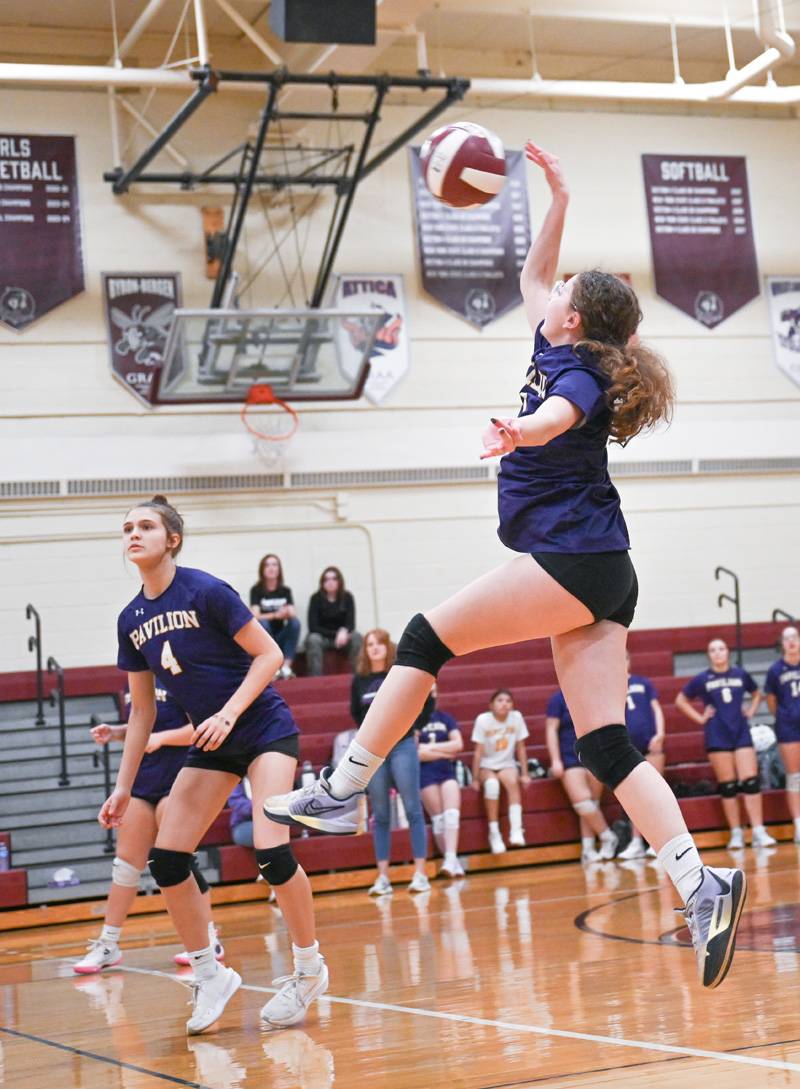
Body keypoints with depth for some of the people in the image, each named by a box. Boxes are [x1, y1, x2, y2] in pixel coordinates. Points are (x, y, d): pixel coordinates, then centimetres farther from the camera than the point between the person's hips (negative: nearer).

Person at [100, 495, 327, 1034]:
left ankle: (309, 968, 1)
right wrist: (124, 786, 8)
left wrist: (229, 713, -23)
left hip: (265, 730, -7)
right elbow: (142, 710, 10)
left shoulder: (205, 591, -15)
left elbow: (269, 655, -13)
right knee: (165, 859, -4)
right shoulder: (132, 620, 3)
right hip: (211, 744, 7)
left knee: (272, 852, -21)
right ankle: (210, 974, 11)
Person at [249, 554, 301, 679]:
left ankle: (286, 667, -31)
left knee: (295, 622, -24)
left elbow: (293, 614, -5)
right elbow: (256, 616, -17)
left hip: (281, 636, 3)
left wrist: (287, 613, -29)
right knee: (262, 623, -32)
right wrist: (275, 615, -33)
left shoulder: (285, 591, 6)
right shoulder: (256, 590, -4)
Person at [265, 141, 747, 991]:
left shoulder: (578, 370, -7)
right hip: (597, 572, 10)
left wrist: (521, 431, -53)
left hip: (570, 557, -10)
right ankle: (701, 883, -11)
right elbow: (532, 276, 35)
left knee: (428, 637, -7)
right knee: (606, 746, 0)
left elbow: (562, 413, -33)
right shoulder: (562, 353, 19)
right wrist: (557, 200, 32)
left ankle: (343, 790, -5)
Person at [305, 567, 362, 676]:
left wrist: (343, 631, -30)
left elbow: (350, 624, -6)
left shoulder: (347, 597, -2)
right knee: (313, 639, -35)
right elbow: (313, 627, -13)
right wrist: (335, 635, -20)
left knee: (356, 636, -28)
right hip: (322, 636, -2)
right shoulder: (316, 598, -9)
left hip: (341, 636, 2)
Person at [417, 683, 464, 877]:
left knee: (452, 813, -14)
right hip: (425, 774, -3)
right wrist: (446, 752, -4)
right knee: (438, 818, -5)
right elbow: (415, 753, -9)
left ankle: (451, 858, -23)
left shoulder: (445, 718, 14)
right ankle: (452, 860, -4)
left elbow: (458, 744, 4)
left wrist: (431, 747, -7)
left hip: (447, 771, 3)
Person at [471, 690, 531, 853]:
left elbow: (521, 748, -1)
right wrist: (475, 779, -12)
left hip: (507, 765, 1)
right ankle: (494, 833, -28)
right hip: (486, 766, -1)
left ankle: (516, 830, -38)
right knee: (492, 784, -34)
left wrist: (525, 774, -4)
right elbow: (478, 751, -11)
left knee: (513, 781, -32)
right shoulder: (483, 719, -13)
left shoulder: (516, 717, -7)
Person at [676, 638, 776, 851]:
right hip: (717, 737, -1)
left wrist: (750, 712, 7)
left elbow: (756, 694, 23)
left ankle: (759, 831, -7)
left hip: (741, 733, 1)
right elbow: (680, 700, 9)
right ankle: (736, 834, 4)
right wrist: (700, 718, 1)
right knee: (728, 786, 0)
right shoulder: (702, 679, 1)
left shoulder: (741, 674, 5)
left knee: (751, 782, -7)